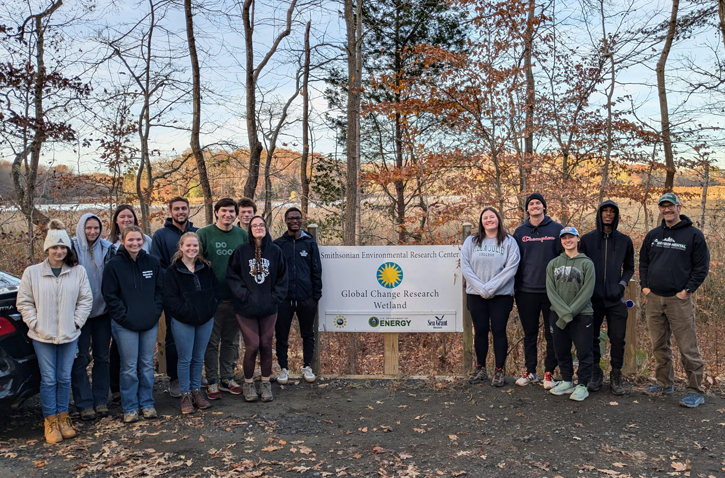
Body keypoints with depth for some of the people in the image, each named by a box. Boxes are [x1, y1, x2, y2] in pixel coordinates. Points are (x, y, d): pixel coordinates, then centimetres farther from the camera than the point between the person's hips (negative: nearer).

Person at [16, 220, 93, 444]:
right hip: (42, 337, -1)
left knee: (64, 378, 10)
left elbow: (85, 300, 3)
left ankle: (63, 418, 23)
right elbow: (24, 302, 1)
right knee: (48, 379, 3)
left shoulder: (78, 272, -2)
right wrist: (36, 324, -6)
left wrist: (76, 322, -4)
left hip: (69, 335, 1)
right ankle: (51, 422, 15)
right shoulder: (32, 272, -3)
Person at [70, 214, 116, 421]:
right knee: (80, 358, 3)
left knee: (102, 357, 9)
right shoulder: (71, 248, -6)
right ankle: (84, 403, 13)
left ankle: (101, 401, 20)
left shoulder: (108, 248, 1)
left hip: (102, 311, 2)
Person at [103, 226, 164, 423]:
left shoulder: (152, 262, 4)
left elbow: (160, 290, 9)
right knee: (129, 368, 3)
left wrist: (156, 312, -1)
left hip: (150, 323, 3)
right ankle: (129, 408, 17)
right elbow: (110, 295, -6)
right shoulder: (114, 265, -6)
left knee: (147, 365, 11)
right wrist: (124, 317, -11)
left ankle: (147, 403, 24)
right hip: (125, 325, -3)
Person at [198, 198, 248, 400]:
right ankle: (212, 382, 16)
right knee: (212, 341, 5)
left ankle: (227, 378, 26)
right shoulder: (204, 234, -4)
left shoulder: (242, 235, 5)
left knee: (231, 341, 13)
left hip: (235, 298, 3)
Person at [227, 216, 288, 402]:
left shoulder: (275, 251, 2)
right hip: (246, 308, -2)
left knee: (266, 345, 8)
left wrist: (275, 297, -3)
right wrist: (243, 294, -11)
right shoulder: (241, 250, -3)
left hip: (268, 308, 2)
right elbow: (232, 274, -2)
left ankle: (266, 383, 23)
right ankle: (248, 384, 17)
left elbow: (282, 278, 6)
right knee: (252, 346, -3)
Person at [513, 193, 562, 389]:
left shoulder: (557, 229, 2)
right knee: (529, 334, 10)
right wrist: (514, 286, 5)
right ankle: (530, 372, 21)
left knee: (552, 334, 6)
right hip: (526, 291, 2)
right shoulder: (520, 231, 7)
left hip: (551, 291, -2)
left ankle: (549, 372, 17)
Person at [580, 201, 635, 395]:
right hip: (592, 298, 0)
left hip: (616, 299, 0)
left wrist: (622, 284, -3)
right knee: (591, 337, 5)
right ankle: (595, 373, 19)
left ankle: (616, 376, 14)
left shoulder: (624, 240, 7)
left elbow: (629, 268, 13)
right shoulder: (587, 239, 4)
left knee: (618, 338, 0)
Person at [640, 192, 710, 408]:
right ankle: (664, 383, 26)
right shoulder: (653, 235, 11)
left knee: (688, 347, -4)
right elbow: (643, 261, 18)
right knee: (659, 345, 13)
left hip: (679, 299, -5)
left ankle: (695, 391, 6)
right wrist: (644, 285, 7)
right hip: (654, 299, 5)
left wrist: (688, 289, -9)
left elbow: (702, 265, -3)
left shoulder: (694, 234, -2)